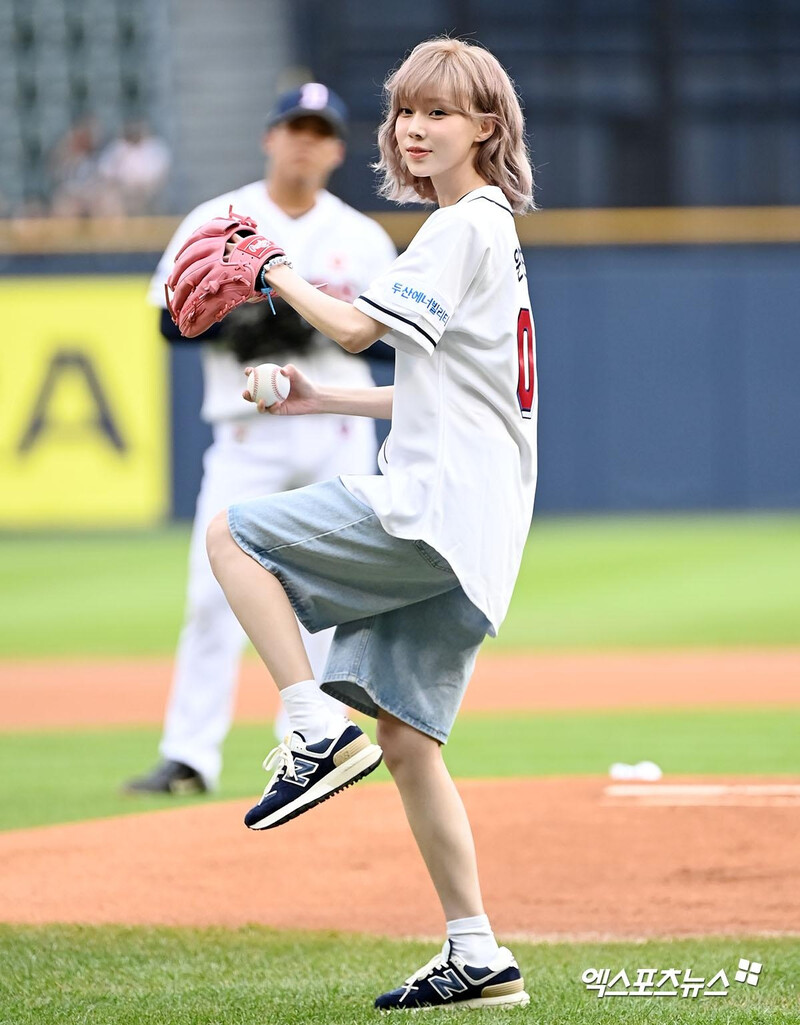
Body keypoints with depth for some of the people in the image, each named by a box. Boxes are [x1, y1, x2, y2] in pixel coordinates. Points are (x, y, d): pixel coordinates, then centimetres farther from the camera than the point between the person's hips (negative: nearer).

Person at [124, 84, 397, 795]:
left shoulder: (363, 238, 8)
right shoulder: (215, 223, 4)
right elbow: (174, 321, 0)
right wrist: (247, 321, -17)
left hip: (339, 435, 2)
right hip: (250, 436, -2)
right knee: (215, 591, -10)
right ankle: (189, 757, -9)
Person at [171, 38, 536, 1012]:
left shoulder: (464, 227, -7)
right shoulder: (488, 232, 23)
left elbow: (356, 327, -15)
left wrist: (272, 269, -1)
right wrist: (320, 400, 24)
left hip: (440, 504, -10)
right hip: (466, 531, 10)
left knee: (232, 533, -7)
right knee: (407, 741, 8)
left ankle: (317, 731, -14)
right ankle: (477, 960, 6)